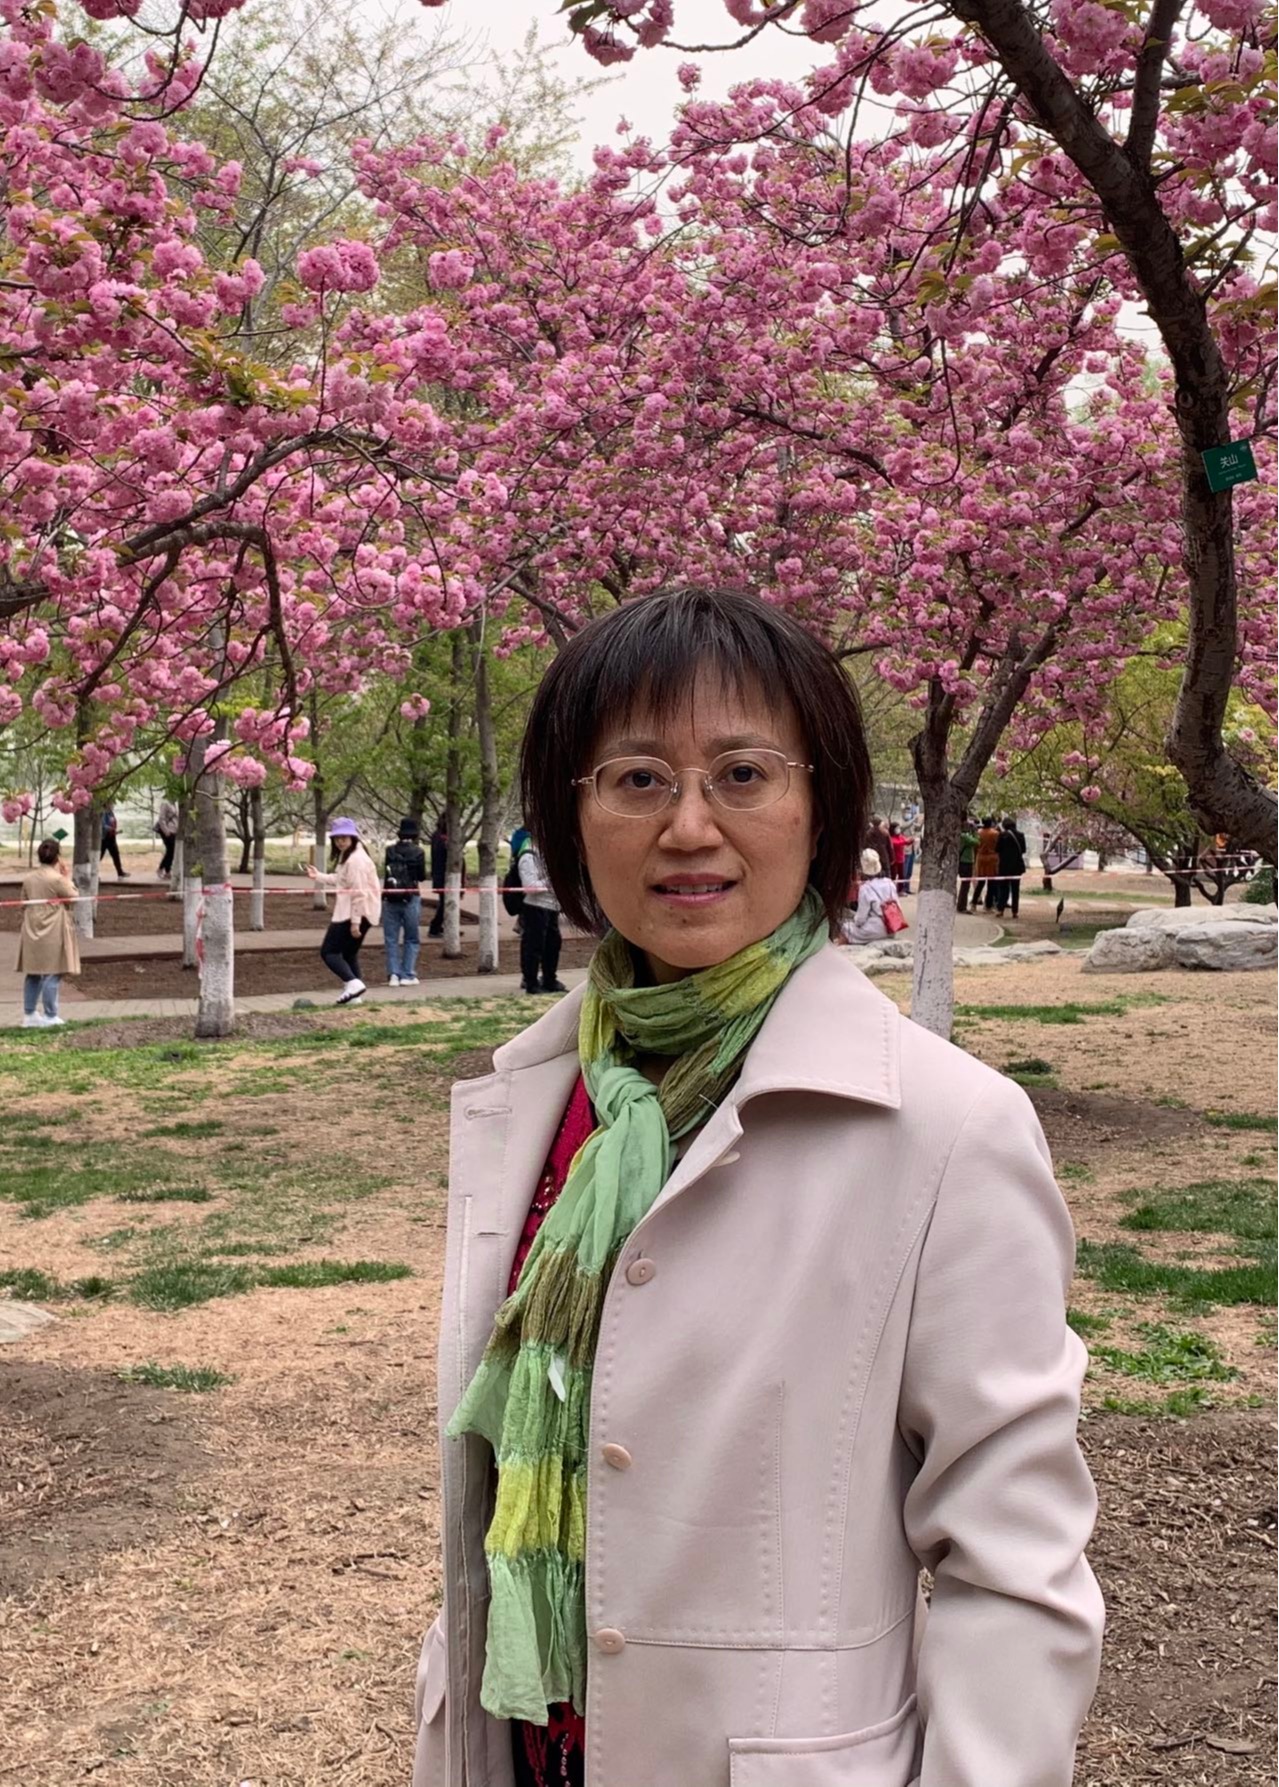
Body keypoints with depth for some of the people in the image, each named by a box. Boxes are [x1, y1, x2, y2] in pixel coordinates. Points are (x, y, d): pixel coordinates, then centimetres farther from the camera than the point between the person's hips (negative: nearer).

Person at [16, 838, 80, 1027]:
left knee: (33, 974, 13)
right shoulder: (57, 879, -16)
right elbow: (73, 898, -5)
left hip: (33, 932, 6)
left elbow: (24, 904, 12)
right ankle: (49, 1016, 2)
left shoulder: (28, 878, 4)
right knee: (52, 975, 0)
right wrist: (67, 877, 0)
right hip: (53, 933, -6)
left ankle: (29, 1015, 17)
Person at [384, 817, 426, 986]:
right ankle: (407, 975, 3)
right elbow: (422, 876, -3)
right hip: (410, 898, -2)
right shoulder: (418, 852, -7)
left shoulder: (390, 850, 0)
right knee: (411, 939, 9)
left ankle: (393, 973, 1)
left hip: (390, 898, 2)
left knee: (391, 939, 9)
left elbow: (386, 870, 11)